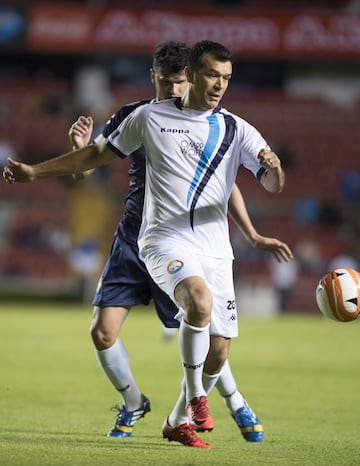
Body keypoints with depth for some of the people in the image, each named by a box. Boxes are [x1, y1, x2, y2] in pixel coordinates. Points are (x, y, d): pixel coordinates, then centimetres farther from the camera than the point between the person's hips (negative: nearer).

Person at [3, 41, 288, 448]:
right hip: (165, 241, -3)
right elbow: (98, 155, 16)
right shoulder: (151, 118, 5)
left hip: (215, 250, 3)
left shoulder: (236, 130, 7)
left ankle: (178, 421, 26)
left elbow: (273, 185, -1)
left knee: (218, 352, 1)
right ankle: (195, 396, -17)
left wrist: (273, 167, -26)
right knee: (199, 300, -34)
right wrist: (36, 171, 14)